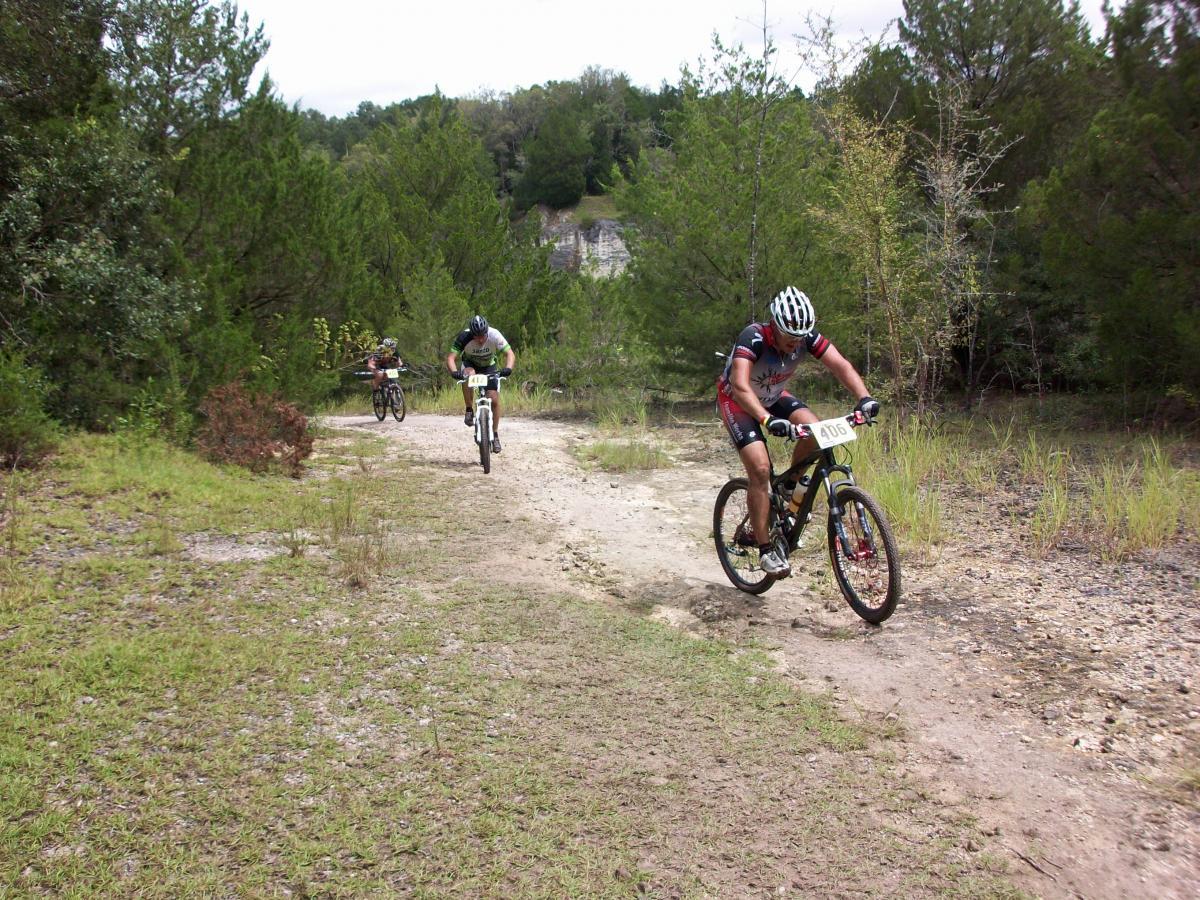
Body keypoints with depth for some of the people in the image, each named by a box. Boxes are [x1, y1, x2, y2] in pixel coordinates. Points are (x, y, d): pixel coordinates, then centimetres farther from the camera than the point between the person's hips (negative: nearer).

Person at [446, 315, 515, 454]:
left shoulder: (494, 336, -31)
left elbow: (510, 354, -33)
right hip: (470, 363, -1)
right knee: (468, 374, -37)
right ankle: (469, 411, -20)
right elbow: (450, 357, -36)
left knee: (494, 400, -10)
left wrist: (508, 368, -53)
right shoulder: (464, 337, -33)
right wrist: (454, 372, -56)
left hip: (489, 366, 1)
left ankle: (495, 435, 6)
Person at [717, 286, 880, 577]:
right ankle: (764, 549, -9)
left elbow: (840, 364, -28)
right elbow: (740, 386, -47)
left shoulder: (806, 335, -21)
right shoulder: (753, 337, -35)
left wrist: (864, 397, -45)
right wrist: (767, 420, -61)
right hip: (737, 400, -5)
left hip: (772, 396, 5)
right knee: (760, 468, -20)